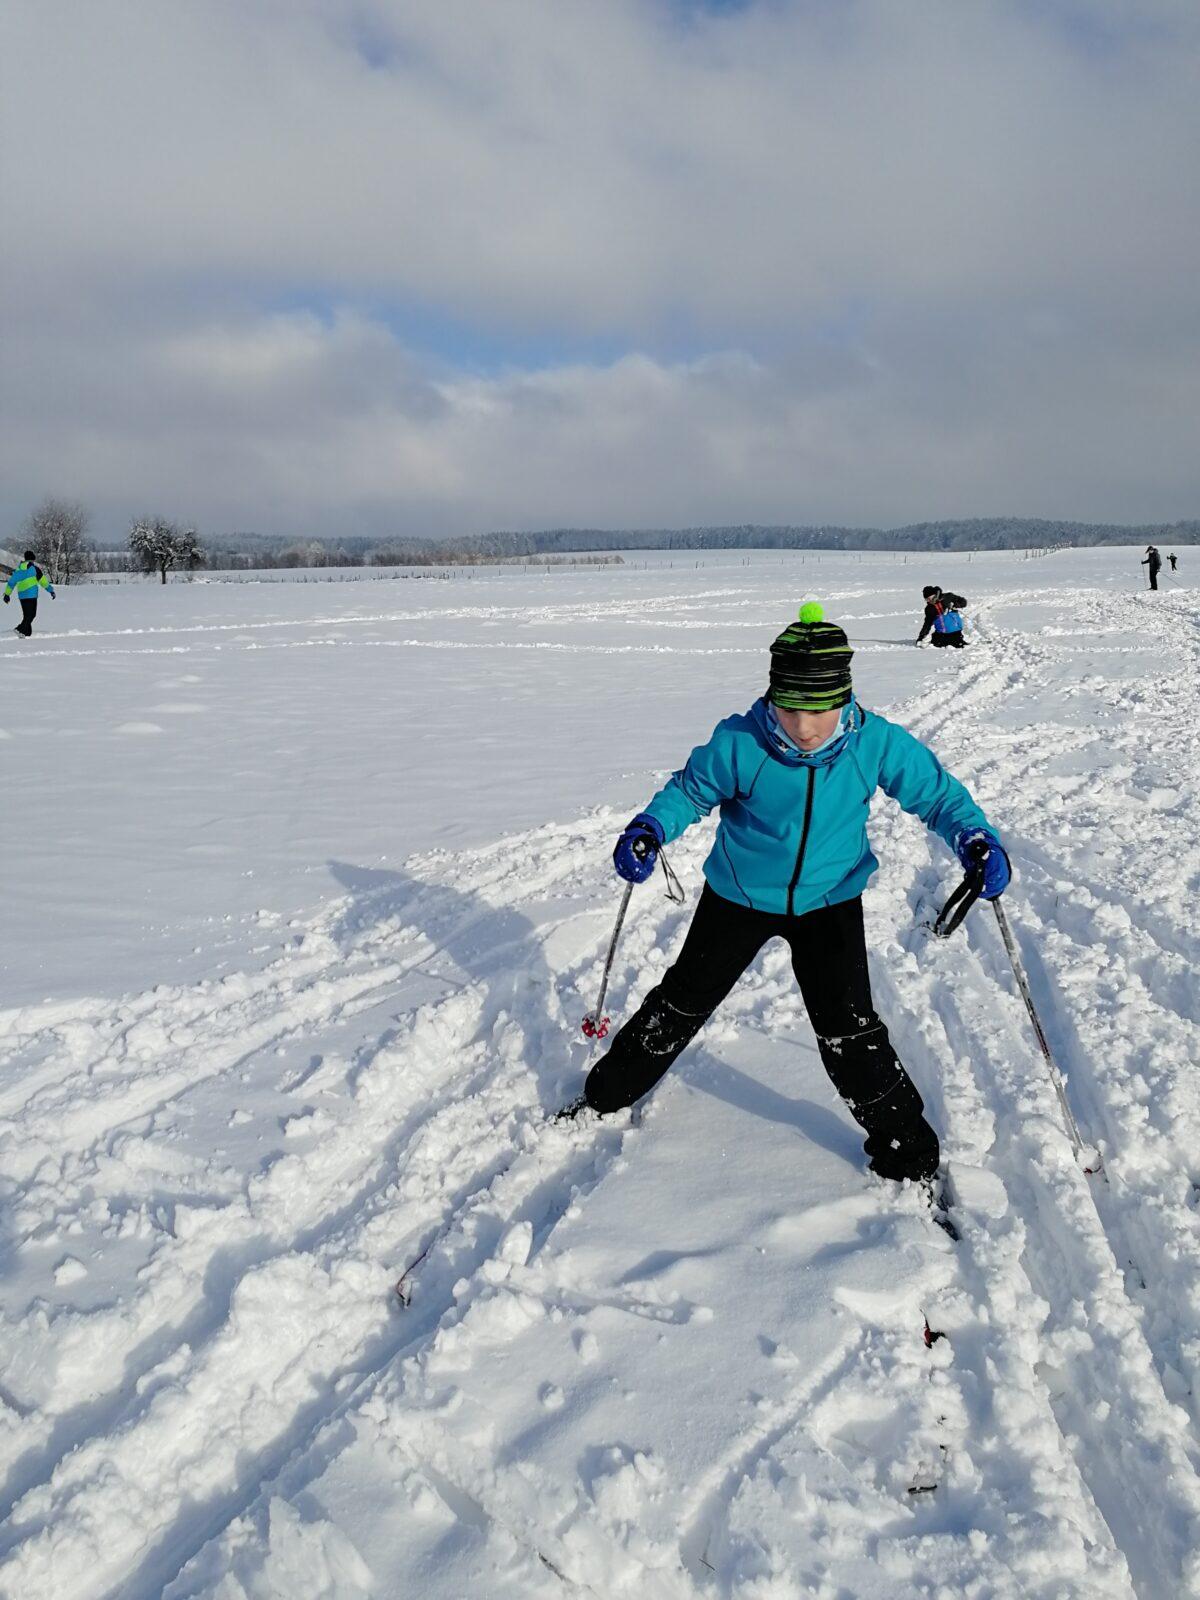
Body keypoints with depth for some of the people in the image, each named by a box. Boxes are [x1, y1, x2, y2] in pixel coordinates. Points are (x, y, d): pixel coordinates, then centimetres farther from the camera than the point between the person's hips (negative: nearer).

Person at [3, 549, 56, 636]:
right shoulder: (34, 566, -3)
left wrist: (7, 594, 23)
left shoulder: (19, 568, 14)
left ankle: (27, 633, 11)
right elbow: (42, 580, -8)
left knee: (27, 615, 14)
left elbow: (12, 581, 17)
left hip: (21, 595, 6)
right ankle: (20, 629, -21)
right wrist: (51, 590, -5)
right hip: (31, 594, -6)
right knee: (31, 614, -6)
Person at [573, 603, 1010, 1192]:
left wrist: (976, 837, -28)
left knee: (848, 1031, -5)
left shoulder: (877, 743, -22)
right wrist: (650, 829, -27)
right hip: (740, 895, 1)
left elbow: (937, 792, -9)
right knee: (683, 1000, 14)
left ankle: (906, 1151, 17)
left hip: (830, 900, 0)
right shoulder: (739, 744, -25)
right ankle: (608, 1093, 37)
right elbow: (691, 788, -8)